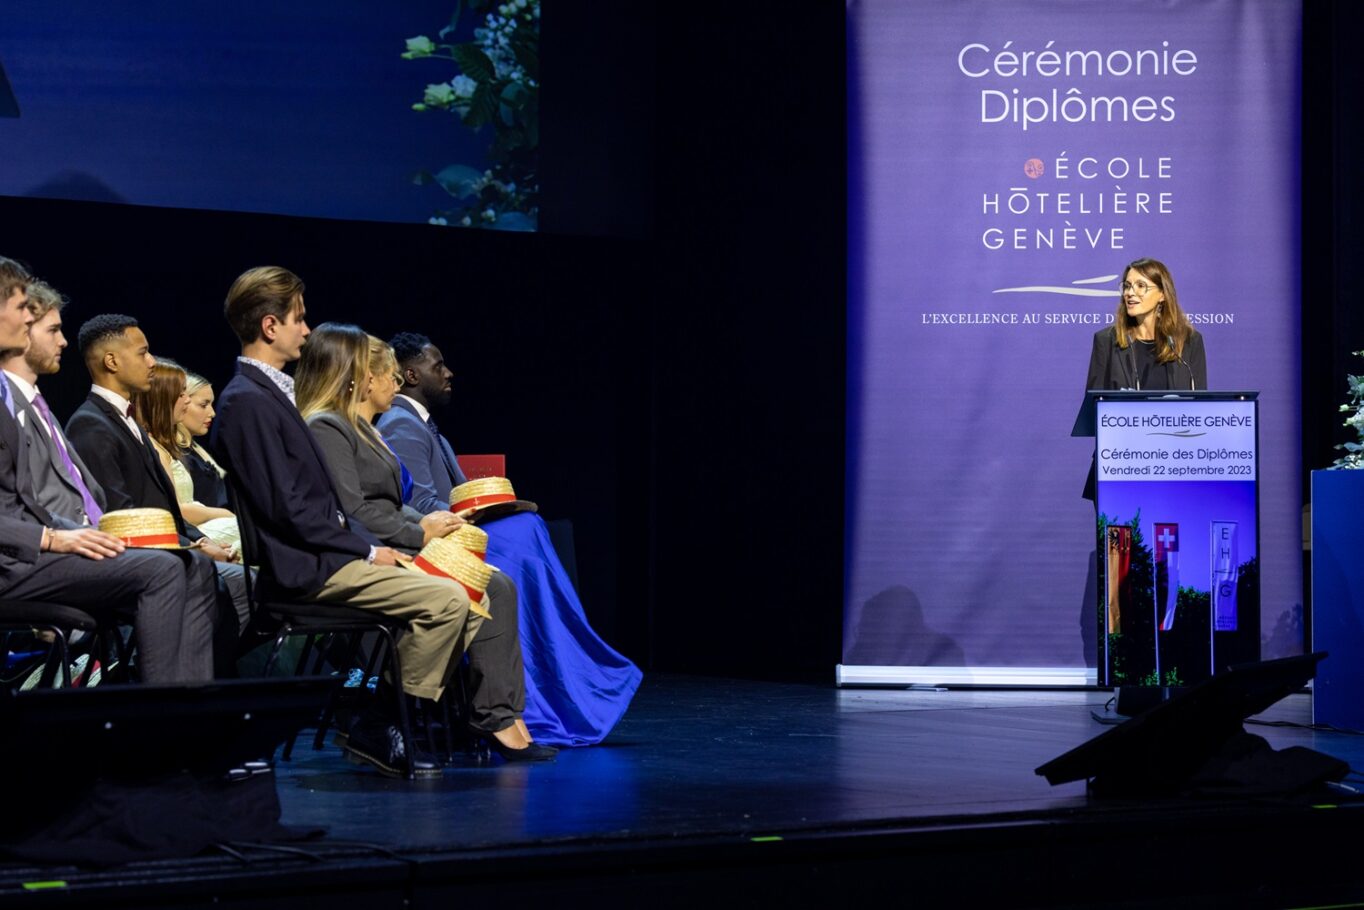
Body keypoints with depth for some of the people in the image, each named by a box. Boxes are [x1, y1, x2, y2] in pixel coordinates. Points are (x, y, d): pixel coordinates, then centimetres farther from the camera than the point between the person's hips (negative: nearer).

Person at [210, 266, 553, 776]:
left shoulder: (273, 392, 19)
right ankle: (380, 732, -11)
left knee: (461, 597, 5)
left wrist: (373, 544, 7)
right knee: (447, 600, -20)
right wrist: (367, 551, -13)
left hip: (329, 553, 10)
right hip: (306, 568, -10)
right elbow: (287, 508, -19)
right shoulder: (246, 402, -13)